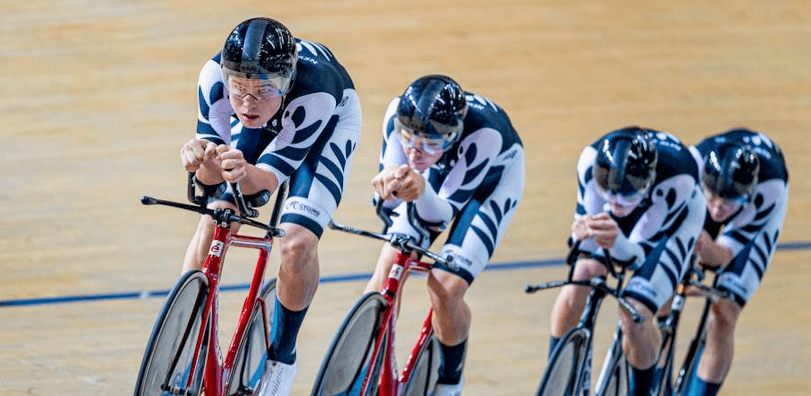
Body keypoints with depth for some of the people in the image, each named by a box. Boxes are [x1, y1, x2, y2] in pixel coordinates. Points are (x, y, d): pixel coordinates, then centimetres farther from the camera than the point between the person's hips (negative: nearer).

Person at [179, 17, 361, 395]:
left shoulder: (314, 96, -44)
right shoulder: (215, 74, -36)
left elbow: (270, 176, -36)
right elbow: (210, 174, -30)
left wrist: (245, 173, -59)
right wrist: (203, 160, -53)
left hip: (330, 120, -3)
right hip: (264, 123, 3)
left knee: (298, 242, -20)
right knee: (212, 222, -13)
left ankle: (281, 357, 4)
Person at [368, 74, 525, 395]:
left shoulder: (484, 134, -43)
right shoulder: (398, 113, -33)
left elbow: (441, 217, -36)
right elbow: (387, 203, -26)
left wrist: (422, 191, -58)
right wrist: (390, 185, -49)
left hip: (490, 179, -3)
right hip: (438, 173, 3)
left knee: (446, 287, -18)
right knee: (387, 271, -13)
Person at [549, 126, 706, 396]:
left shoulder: (677, 180, -43)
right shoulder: (592, 160, -36)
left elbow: (638, 256, -35)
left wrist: (616, 242, -59)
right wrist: (582, 231, -49)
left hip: (675, 215, -3)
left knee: (635, 314, -19)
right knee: (581, 274, -22)